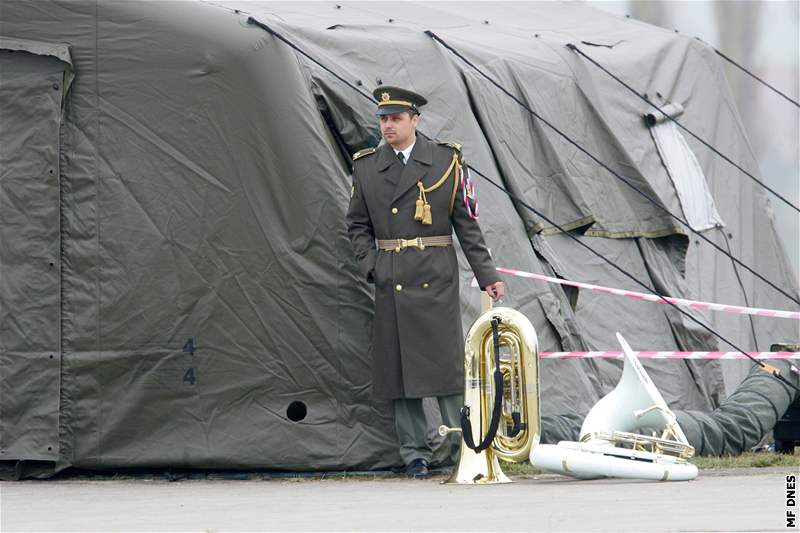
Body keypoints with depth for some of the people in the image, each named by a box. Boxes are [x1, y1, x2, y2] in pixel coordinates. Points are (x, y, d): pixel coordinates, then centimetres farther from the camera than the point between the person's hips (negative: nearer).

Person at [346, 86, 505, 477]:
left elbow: (466, 223, 5)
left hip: (435, 279, -2)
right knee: (399, 366, 1)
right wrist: (371, 265, 1)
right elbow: (357, 225, 16)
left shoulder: (446, 161, 3)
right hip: (391, 282, 2)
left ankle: (464, 445, 3)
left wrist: (487, 275, 2)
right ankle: (414, 452, 7)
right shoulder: (366, 167, 9)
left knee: (446, 360, -4)